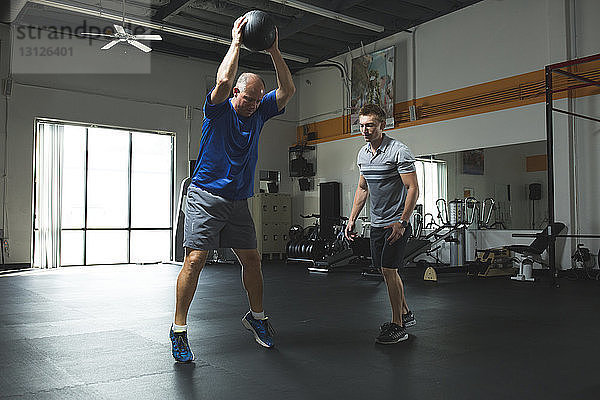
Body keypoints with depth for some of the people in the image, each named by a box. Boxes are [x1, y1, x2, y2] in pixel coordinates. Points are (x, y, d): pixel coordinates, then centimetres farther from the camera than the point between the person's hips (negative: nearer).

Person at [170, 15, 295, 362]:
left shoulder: (259, 112, 9)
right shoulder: (219, 109, -6)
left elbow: (287, 90, 0)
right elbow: (223, 80, -26)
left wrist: (274, 50, -6)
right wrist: (236, 41, -16)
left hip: (238, 201, 6)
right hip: (206, 196, -5)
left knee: (252, 260, 9)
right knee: (195, 259, -11)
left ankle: (257, 317, 28)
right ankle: (179, 329, 0)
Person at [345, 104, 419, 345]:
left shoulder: (399, 151, -14)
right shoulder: (362, 154, 9)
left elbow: (413, 189, -16)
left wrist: (402, 222, -24)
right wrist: (352, 219, 14)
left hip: (396, 223, -8)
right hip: (377, 223, 8)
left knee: (388, 270, -10)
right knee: (387, 271, 13)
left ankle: (398, 326, 2)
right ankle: (406, 315, 29)